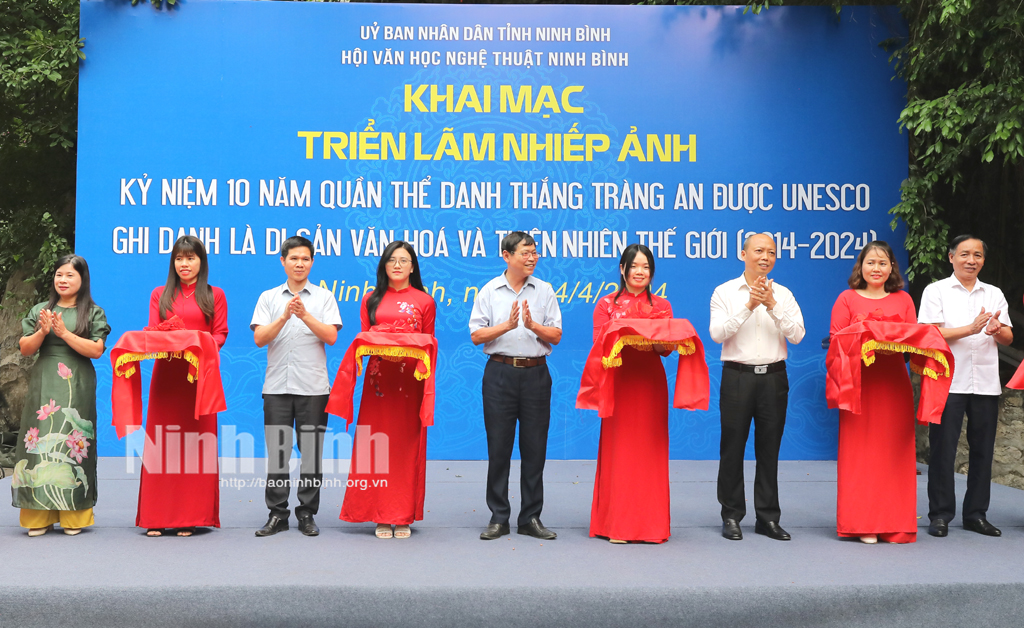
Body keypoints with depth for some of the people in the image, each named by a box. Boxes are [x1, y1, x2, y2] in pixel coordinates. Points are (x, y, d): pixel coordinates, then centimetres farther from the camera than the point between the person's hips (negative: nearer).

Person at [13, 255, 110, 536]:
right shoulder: (39, 310, 14)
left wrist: (64, 333, -12)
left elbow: (96, 350, -5)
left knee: (72, 443, -5)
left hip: (77, 388, -2)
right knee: (40, 442, -4)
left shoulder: (93, 313, 6)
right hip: (43, 386, 2)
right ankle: (40, 516, 1)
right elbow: (25, 349, 9)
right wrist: (42, 332, -9)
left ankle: (73, 516, 0)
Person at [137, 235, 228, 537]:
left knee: (195, 442, -3)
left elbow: (220, 334, 5)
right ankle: (156, 517, 1)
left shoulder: (214, 295, 11)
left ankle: (190, 517, 1)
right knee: (161, 442, -2)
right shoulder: (160, 294, 16)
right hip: (165, 375, 1)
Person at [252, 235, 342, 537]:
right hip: (277, 386, 1)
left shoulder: (324, 297, 7)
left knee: (312, 452, 2)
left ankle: (307, 514, 12)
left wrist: (305, 315, -17)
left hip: (313, 387, -1)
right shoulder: (268, 297, 10)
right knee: (276, 452, 1)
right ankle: (277, 514, 11)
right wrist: (285, 316, -15)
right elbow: (259, 338, -1)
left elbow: (331, 336, -5)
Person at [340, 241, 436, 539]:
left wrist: (410, 353, -11)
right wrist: (380, 350, -8)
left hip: (410, 379, -1)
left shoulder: (424, 301, 8)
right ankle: (381, 516, 5)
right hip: (378, 377, 1)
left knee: (407, 445, -1)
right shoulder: (371, 300, 13)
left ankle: (404, 517, 6)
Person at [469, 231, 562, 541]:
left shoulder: (544, 291, 7)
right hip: (500, 372, -1)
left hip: (535, 373, 1)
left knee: (534, 446, 3)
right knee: (498, 446, 2)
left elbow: (555, 336, 3)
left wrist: (532, 325, -14)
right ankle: (498, 518, 11)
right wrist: (507, 325, -15)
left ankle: (531, 517, 13)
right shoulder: (489, 291, 4)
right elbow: (476, 335, -1)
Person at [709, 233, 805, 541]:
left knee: (769, 449, 7)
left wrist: (772, 305, -14)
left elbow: (797, 334, -3)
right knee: (732, 448, 2)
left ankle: (768, 517, 16)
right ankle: (731, 516, 12)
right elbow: (717, 333, -10)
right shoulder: (725, 292, 2)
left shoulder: (783, 294, 8)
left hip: (773, 377, 2)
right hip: (737, 376, -2)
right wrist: (749, 305, -16)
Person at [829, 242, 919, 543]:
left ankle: (895, 525, 10)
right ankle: (863, 524, 3)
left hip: (894, 383, 2)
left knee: (894, 451, 1)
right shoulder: (847, 299, 8)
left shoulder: (903, 299, 14)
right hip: (859, 382, -2)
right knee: (860, 452, -3)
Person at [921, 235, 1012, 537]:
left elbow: (1008, 338, 10)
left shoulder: (994, 294, 15)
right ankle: (940, 515, 6)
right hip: (948, 383, -4)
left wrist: (996, 330, -13)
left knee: (983, 450, 6)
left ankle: (976, 514, 16)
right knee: (943, 449, -2)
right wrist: (970, 329, -19)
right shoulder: (936, 291, 4)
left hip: (985, 384, 4)